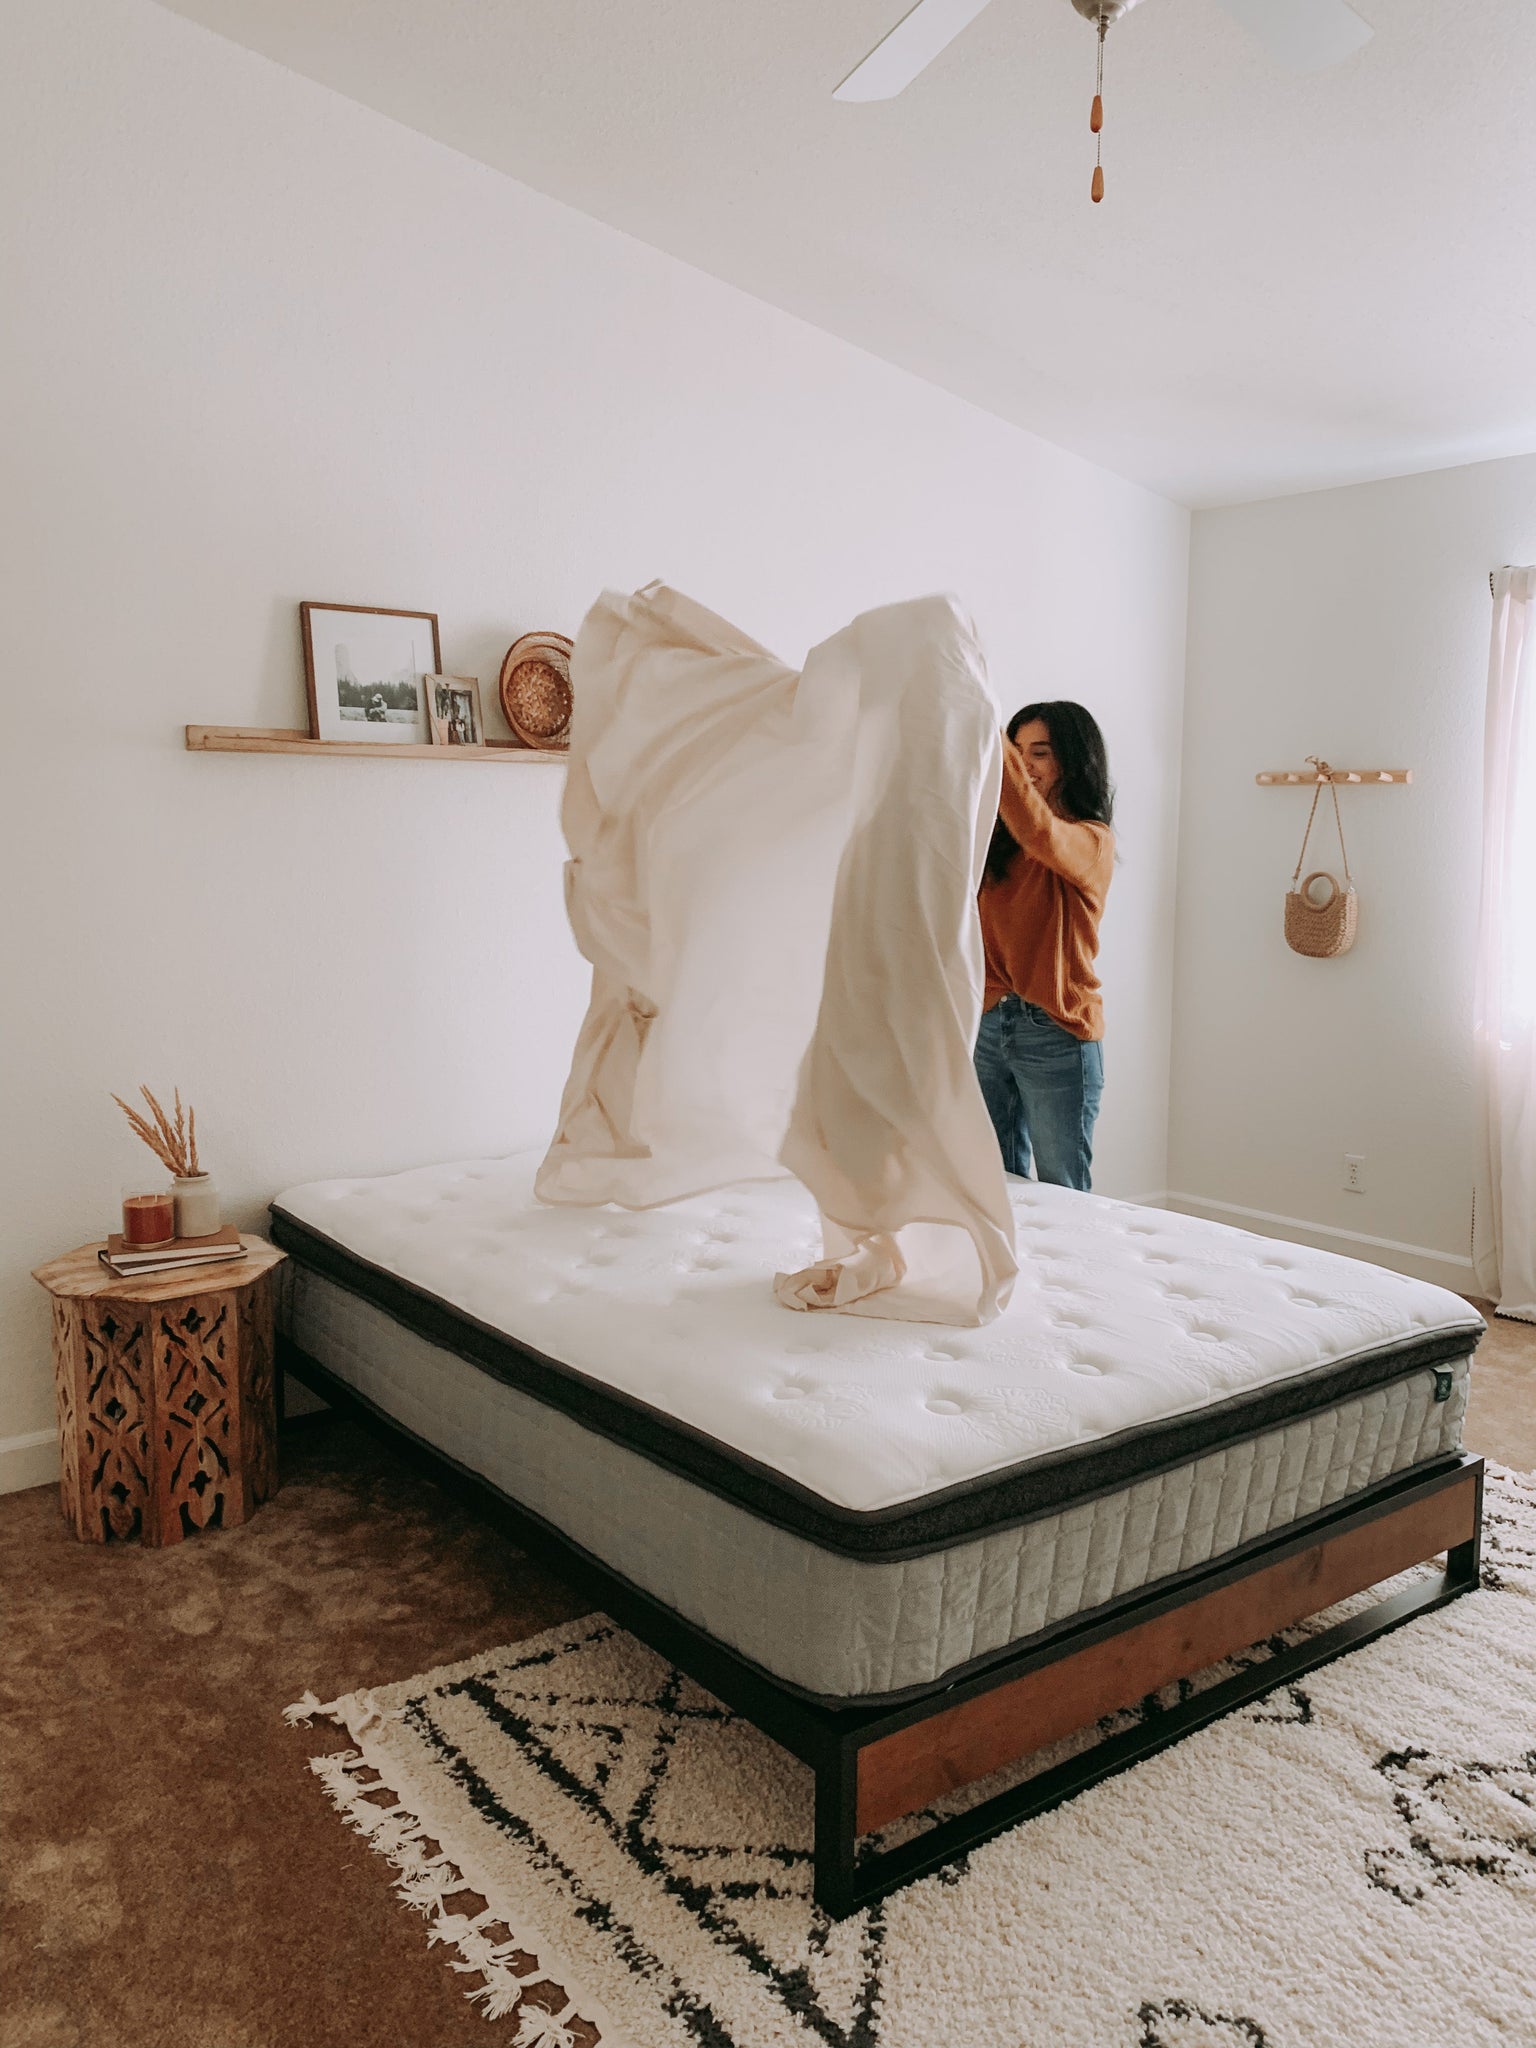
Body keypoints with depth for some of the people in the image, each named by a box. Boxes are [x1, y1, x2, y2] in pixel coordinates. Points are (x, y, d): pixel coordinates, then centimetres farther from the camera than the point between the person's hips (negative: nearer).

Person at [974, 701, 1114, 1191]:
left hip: (1055, 1033, -5)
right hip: (987, 1023, 6)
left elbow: (1041, 833, -29)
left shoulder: (1092, 840, -8)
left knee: (1061, 1198, 3)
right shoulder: (997, 837, 13)